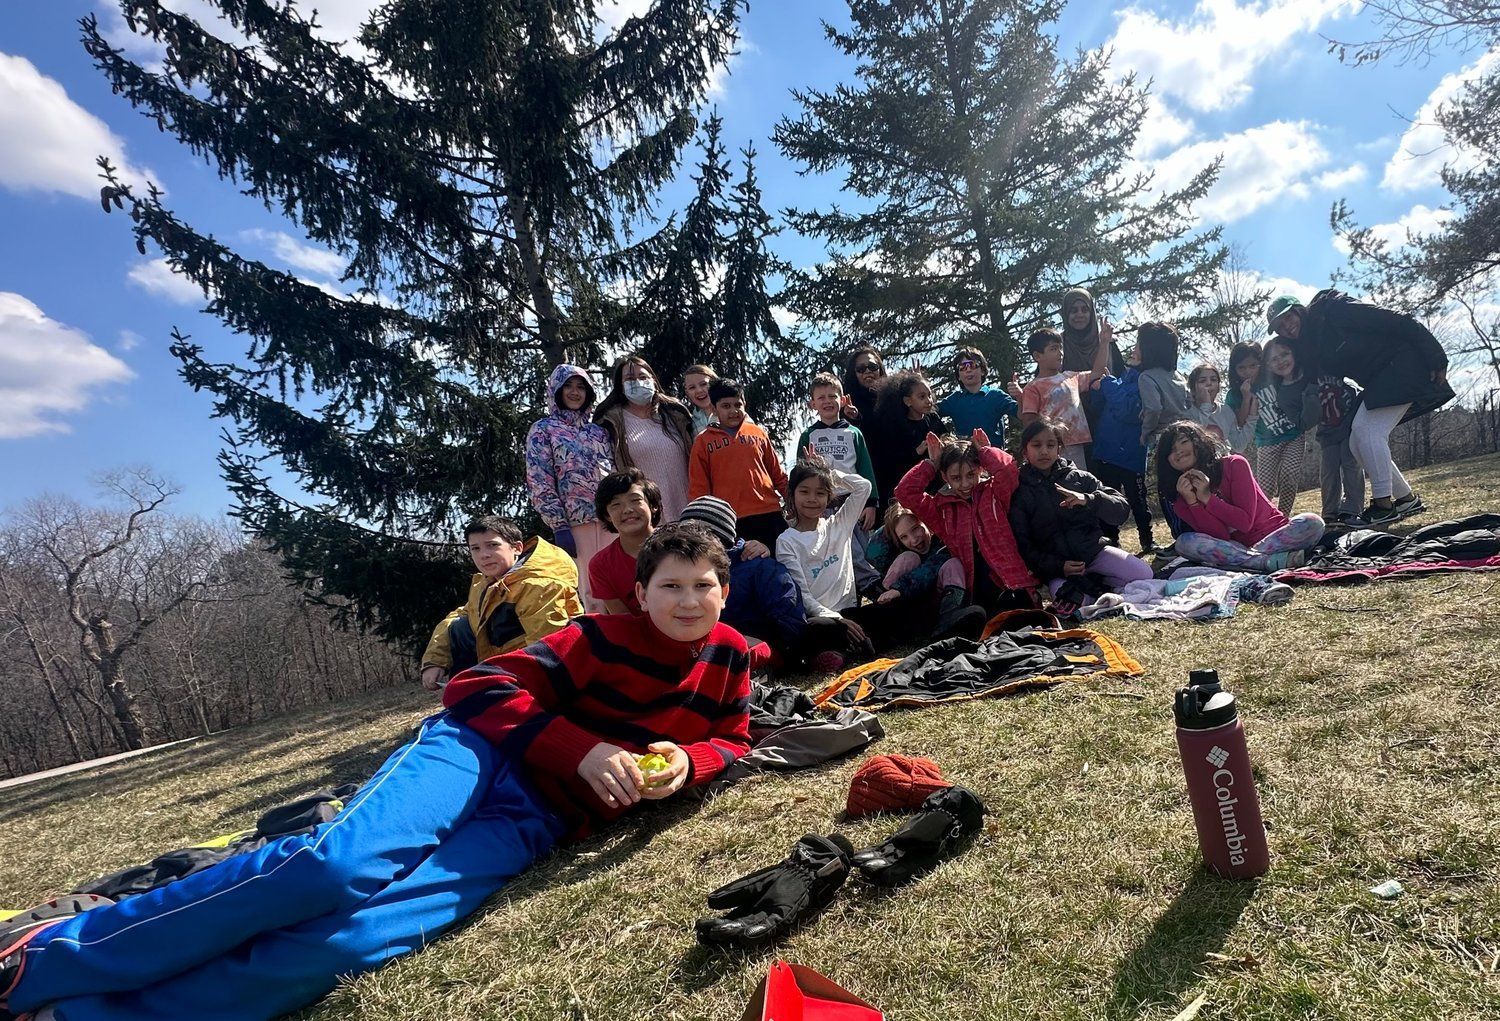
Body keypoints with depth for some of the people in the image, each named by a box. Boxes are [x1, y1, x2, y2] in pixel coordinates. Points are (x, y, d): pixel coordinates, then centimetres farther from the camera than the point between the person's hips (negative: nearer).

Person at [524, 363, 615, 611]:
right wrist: (559, 526, -11)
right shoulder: (543, 430, 6)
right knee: (591, 592, -4)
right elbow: (540, 484, -2)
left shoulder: (599, 431, 19)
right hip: (578, 523, -4)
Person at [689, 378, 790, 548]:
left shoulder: (758, 433, 12)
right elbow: (698, 488, 5)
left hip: (769, 516, 2)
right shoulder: (704, 441, 6)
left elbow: (778, 475, 16)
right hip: (730, 522, -2)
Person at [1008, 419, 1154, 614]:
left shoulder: (1079, 477, 3)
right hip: (1056, 566, -2)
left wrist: (1088, 500, -24)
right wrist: (1058, 567, -17)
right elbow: (1023, 546, -4)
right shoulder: (1019, 494, -2)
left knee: (1144, 574, -18)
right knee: (1067, 602, -31)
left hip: (1094, 549, 2)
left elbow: (1122, 509, -5)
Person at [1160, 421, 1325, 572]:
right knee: (1184, 542, -27)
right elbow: (1220, 537, -12)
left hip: (1274, 536, 0)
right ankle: (1273, 561, -32)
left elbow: (1245, 522, -11)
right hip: (1231, 546, 1)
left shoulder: (1234, 464, -6)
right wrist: (1192, 501, -22)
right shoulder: (1182, 498, 1)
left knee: (1312, 523, -28)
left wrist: (1207, 497, -18)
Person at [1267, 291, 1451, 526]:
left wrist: (1435, 358, -18)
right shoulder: (1309, 349, 8)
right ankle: (1407, 498, 12)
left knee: (1367, 429, -19)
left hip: (1403, 363, -8)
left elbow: (1397, 321, -16)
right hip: (1379, 382, 8)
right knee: (1357, 441, 1)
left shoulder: (1333, 310, -15)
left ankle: (1383, 504, -14)